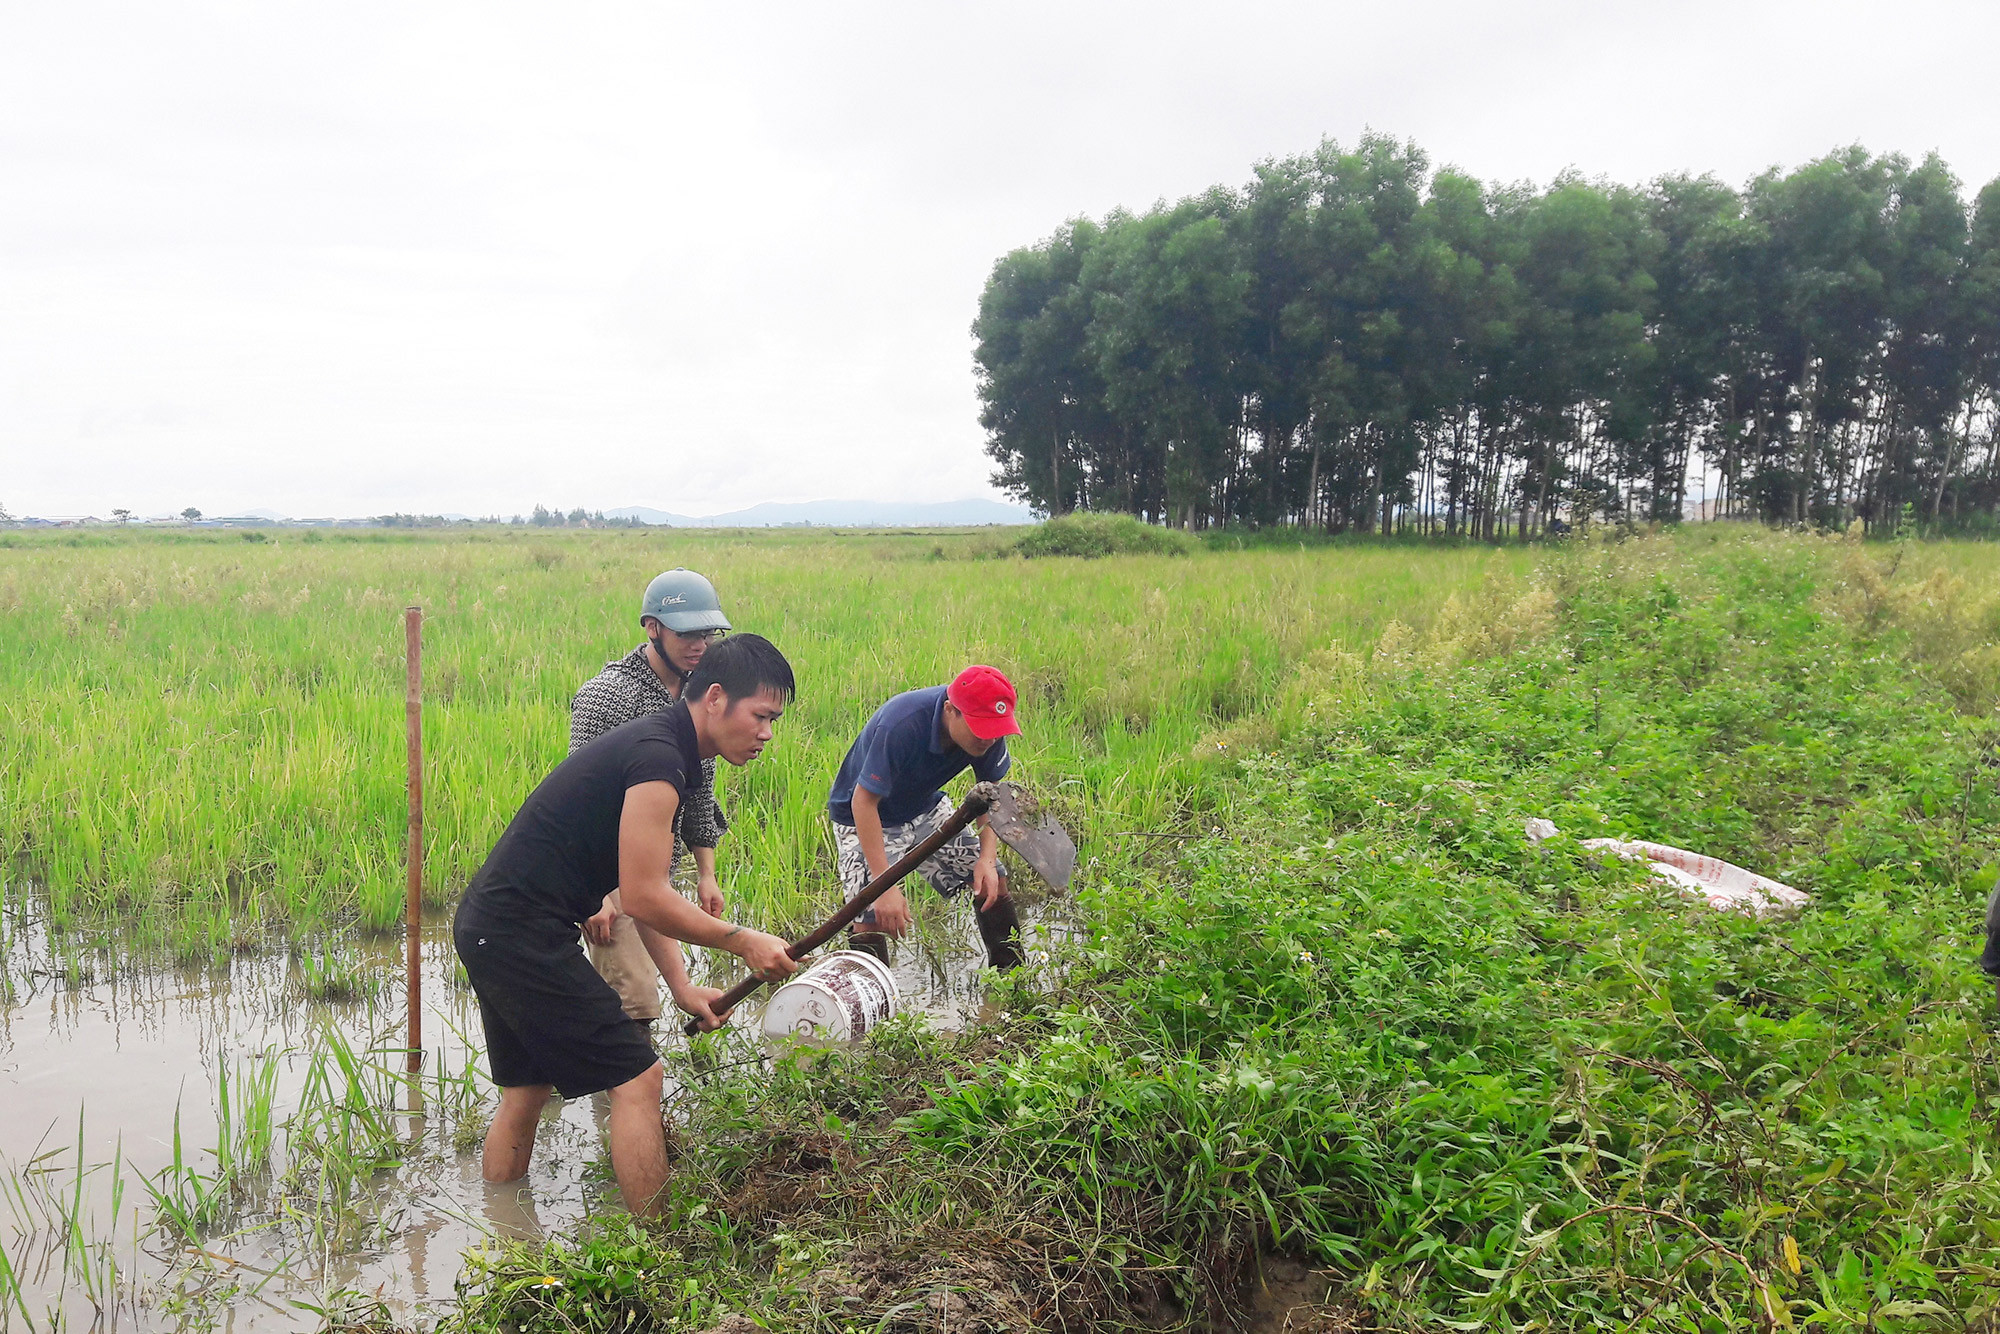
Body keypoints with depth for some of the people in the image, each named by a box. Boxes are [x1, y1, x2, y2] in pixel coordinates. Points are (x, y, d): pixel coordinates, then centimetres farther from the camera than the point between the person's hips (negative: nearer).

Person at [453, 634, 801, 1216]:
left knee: (525, 1090, 20)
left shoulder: (651, 748, 14)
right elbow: (644, 899, -20)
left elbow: (644, 890, 17)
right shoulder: (658, 759, -18)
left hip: (487, 926, 11)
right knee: (636, 1077, -6)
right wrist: (744, 943, -11)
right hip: (523, 936, -11)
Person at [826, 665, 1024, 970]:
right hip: (865, 819, -6)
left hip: (926, 808, 6)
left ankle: (1013, 976, 19)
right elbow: (864, 801, -36)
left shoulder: (987, 728, -20)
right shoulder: (901, 726, -39)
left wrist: (987, 858, -20)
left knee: (992, 880, 3)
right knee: (873, 918, -21)